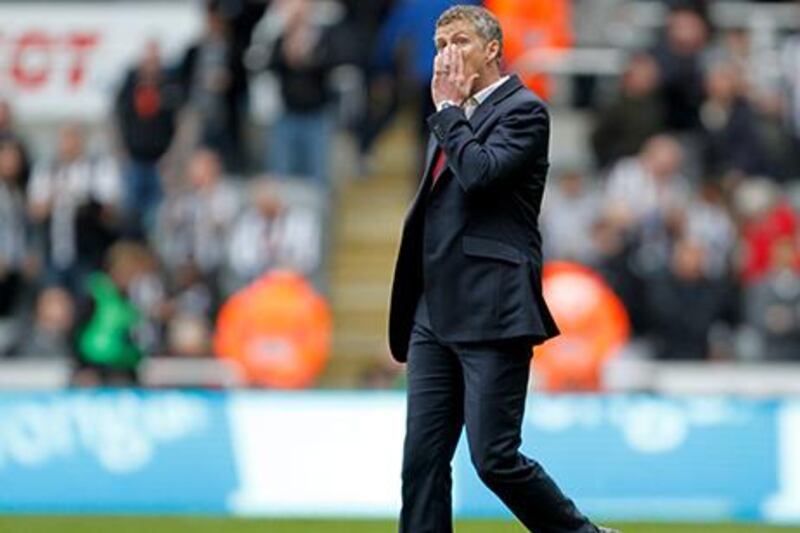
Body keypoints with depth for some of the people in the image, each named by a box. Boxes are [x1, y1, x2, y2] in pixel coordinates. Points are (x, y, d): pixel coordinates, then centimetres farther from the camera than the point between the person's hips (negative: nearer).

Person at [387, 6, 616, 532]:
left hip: (490, 314, -8)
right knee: (423, 459, 2)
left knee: (494, 458, -9)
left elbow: (480, 173, -20)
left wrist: (449, 109, -8)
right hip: (434, 315, 8)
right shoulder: (454, 121, 21)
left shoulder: (524, 110, -4)